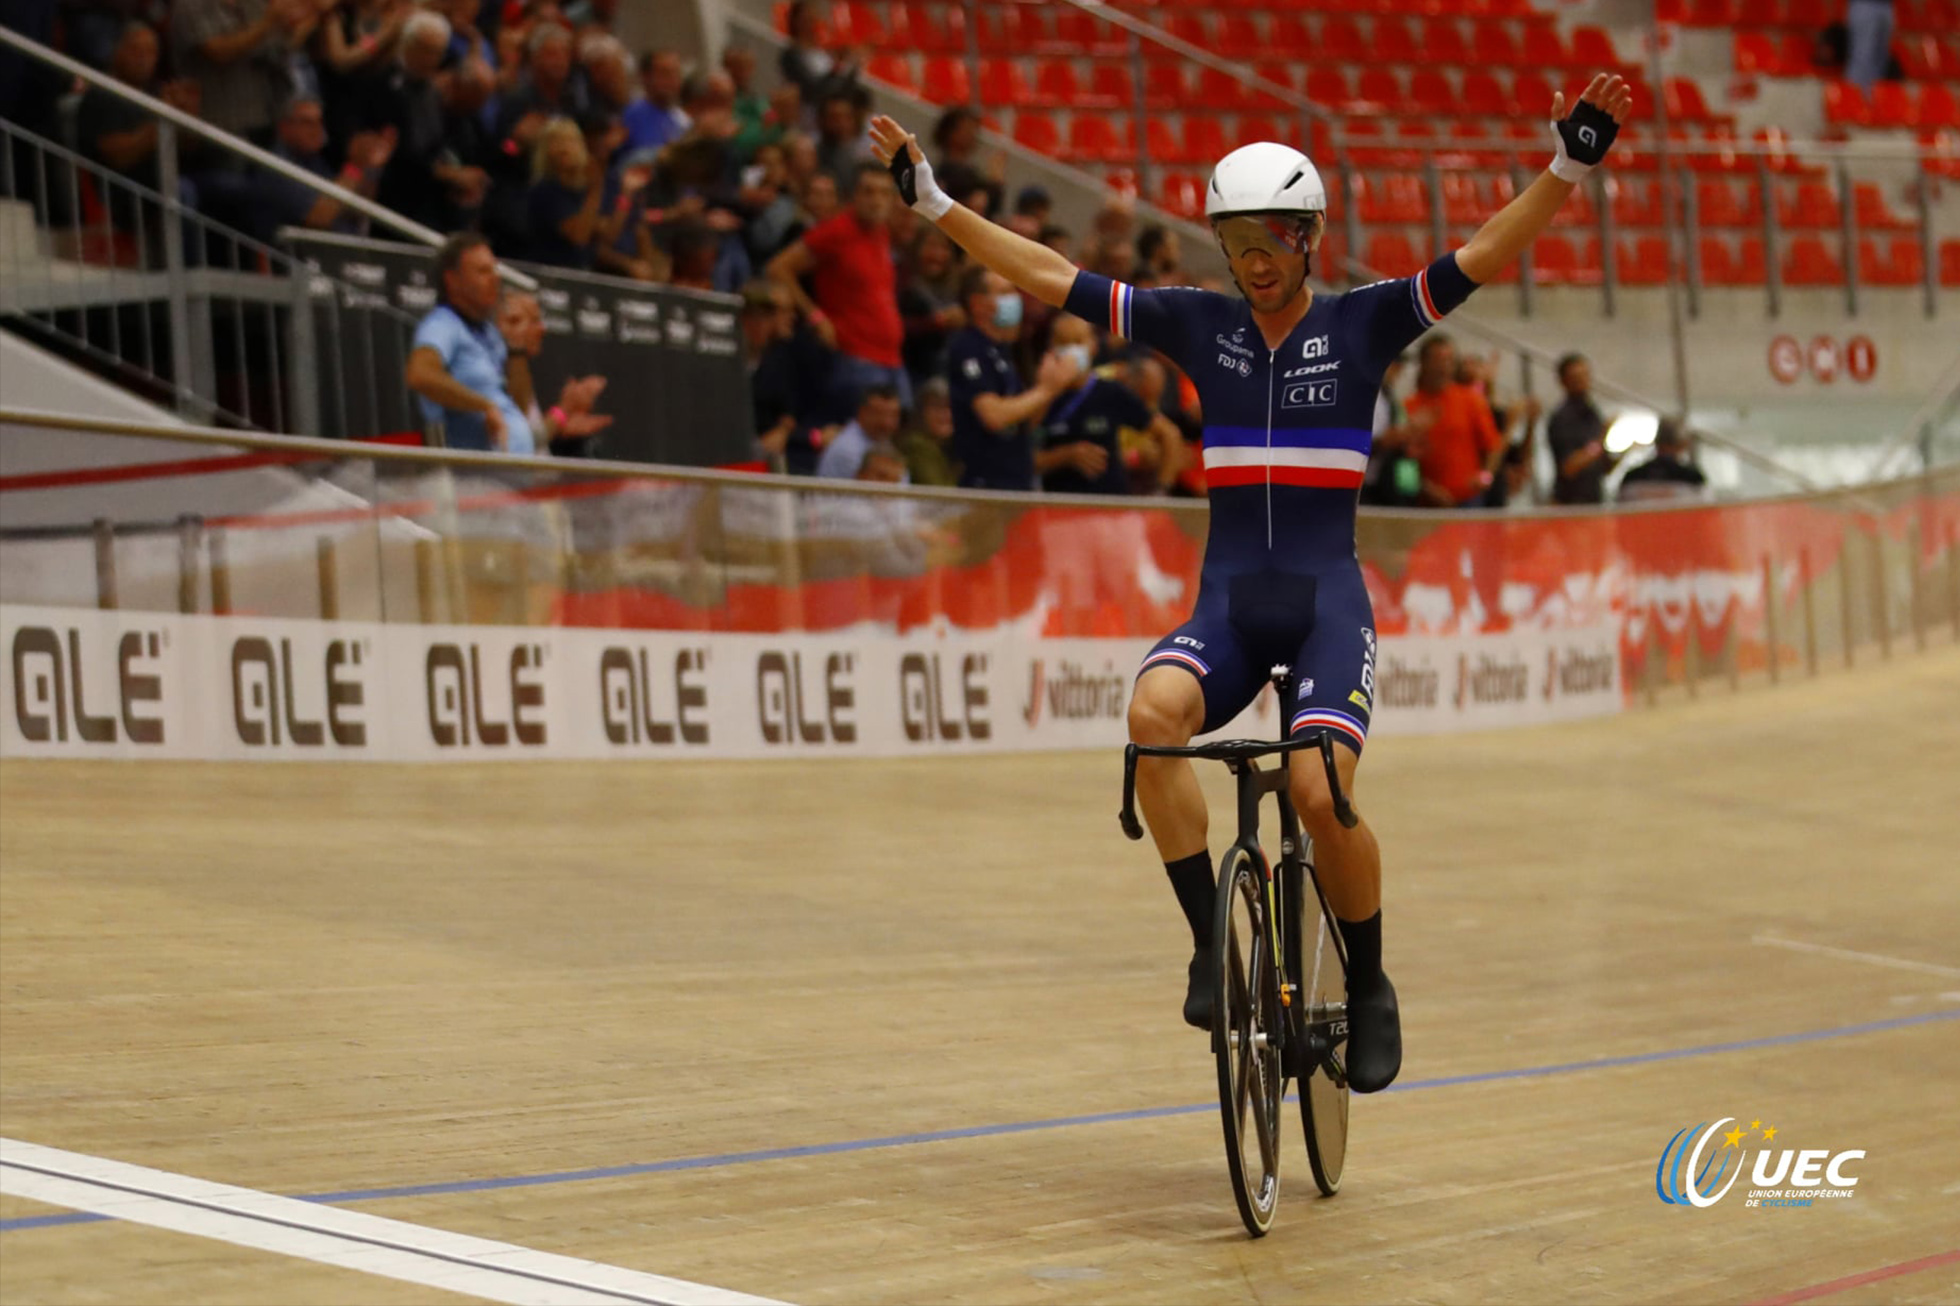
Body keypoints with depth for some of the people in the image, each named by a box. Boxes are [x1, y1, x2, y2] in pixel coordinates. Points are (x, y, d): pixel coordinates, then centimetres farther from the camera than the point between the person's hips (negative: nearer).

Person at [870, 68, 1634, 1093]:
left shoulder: (1363, 323, 3)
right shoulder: (1199, 324, 8)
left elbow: (1487, 253, -6)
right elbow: (1047, 277, 9)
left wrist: (1571, 163, -20)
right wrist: (933, 201, 5)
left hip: (1328, 601, -2)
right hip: (1227, 600, 2)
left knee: (1320, 789, -24)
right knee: (1154, 712, -31)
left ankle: (1369, 989, 2)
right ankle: (1211, 947, -19)